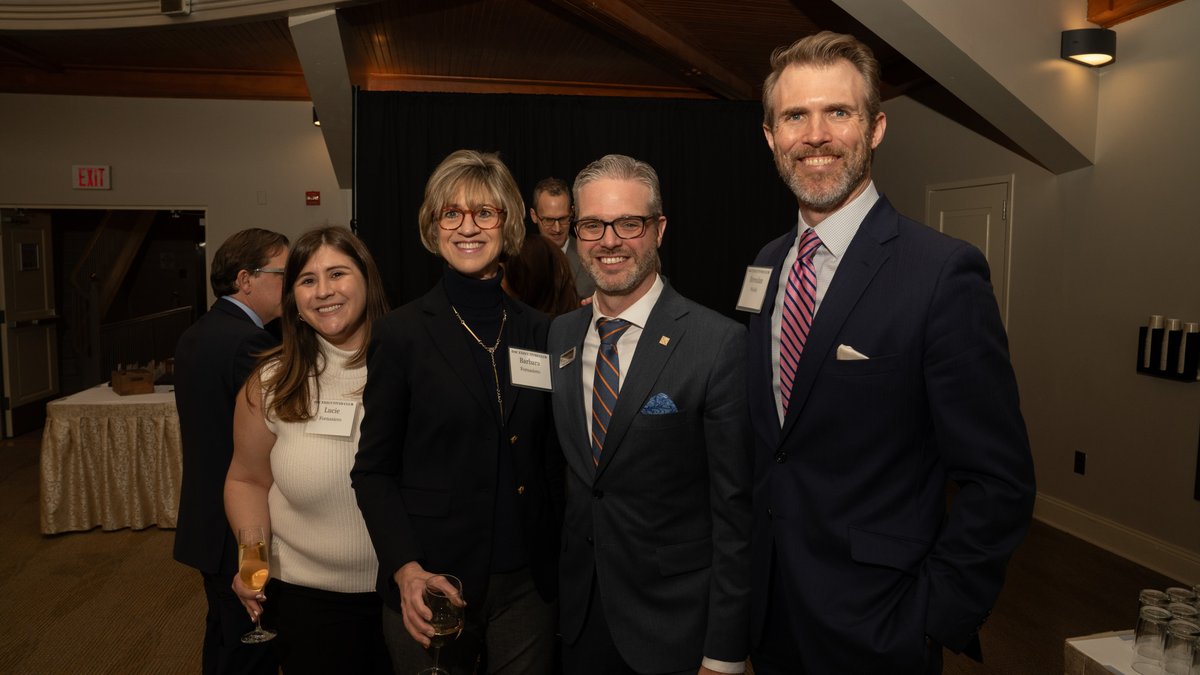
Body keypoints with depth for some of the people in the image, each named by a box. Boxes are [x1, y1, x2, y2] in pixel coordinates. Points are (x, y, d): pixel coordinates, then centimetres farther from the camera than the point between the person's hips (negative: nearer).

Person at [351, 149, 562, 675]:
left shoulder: (538, 332, 2)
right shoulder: (401, 333, -6)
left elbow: (550, 458, 8)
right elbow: (373, 470, -5)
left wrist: (560, 562, 0)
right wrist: (406, 570, -17)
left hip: (526, 582, 3)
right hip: (433, 586, -2)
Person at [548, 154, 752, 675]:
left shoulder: (720, 344, -17)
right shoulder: (558, 337, 1)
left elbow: (735, 509, -15)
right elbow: (556, 471, 9)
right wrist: (548, 585, 7)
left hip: (673, 627, -4)